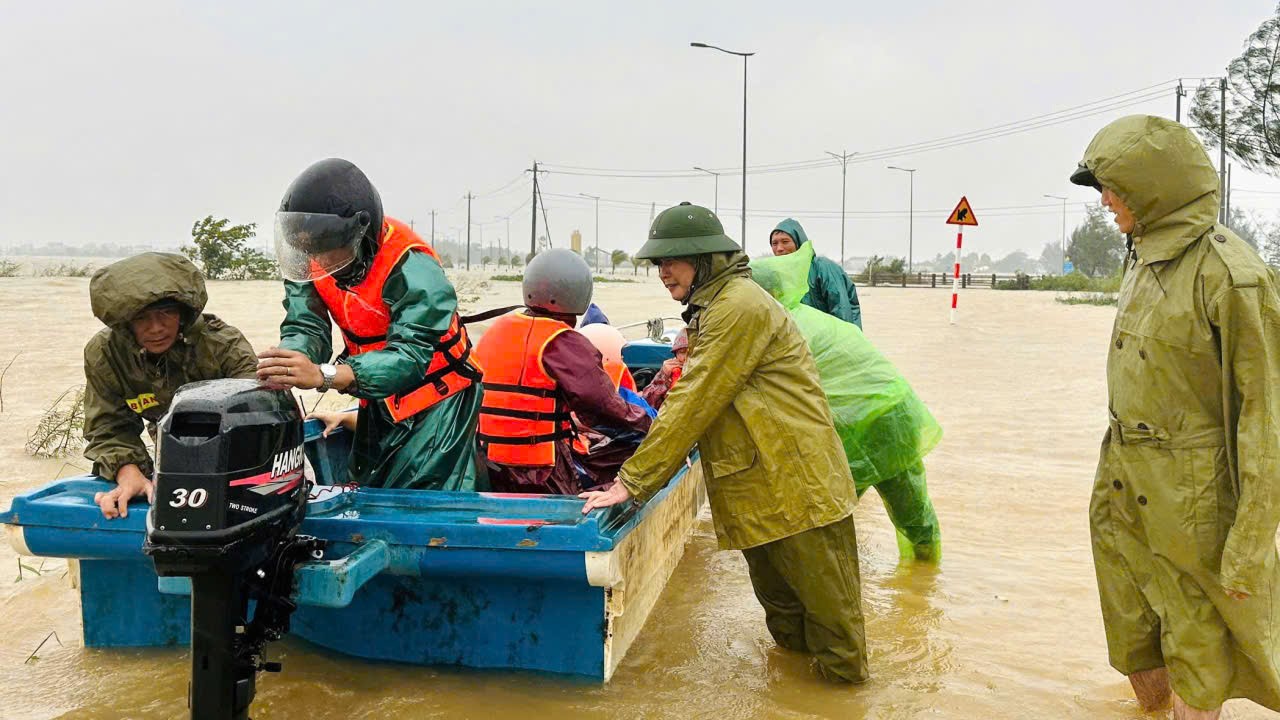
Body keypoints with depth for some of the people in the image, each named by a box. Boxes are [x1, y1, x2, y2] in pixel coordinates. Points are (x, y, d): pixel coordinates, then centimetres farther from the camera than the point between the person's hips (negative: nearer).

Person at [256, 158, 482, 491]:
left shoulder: (412, 269, -31)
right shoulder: (311, 260, -10)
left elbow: (410, 355, -40)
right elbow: (304, 327, -16)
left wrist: (323, 375, -53)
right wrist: (289, 361, -42)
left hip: (435, 403, -7)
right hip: (379, 403, 7)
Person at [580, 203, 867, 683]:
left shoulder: (739, 306, -16)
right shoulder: (712, 309, 18)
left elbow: (695, 405, -19)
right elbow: (697, 403, 19)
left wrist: (632, 482, -16)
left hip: (796, 488, -10)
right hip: (758, 491, 10)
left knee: (826, 609, 3)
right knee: (779, 603, 20)